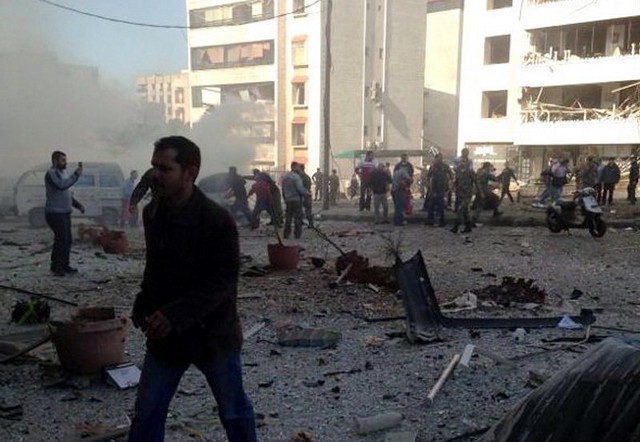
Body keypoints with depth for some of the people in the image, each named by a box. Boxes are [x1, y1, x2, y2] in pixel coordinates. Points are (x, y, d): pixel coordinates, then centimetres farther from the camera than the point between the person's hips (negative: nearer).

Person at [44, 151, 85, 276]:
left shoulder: (63, 173, 15)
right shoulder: (51, 174, -14)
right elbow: (62, 186, -33)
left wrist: (78, 205, 14)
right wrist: (76, 175, -30)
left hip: (65, 213, 9)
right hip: (55, 213, -9)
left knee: (67, 239, 9)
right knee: (61, 239, -10)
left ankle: (64, 265, 17)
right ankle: (56, 267, 0)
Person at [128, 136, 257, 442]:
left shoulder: (218, 220, -21)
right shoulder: (151, 213, -1)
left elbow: (223, 282, -22)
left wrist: (176, 315, -28)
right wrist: (143, 305, 3)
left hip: (213, 333, -5)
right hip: (164, 333, 5)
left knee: (233, 411, 14)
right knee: (147, 412, 11)